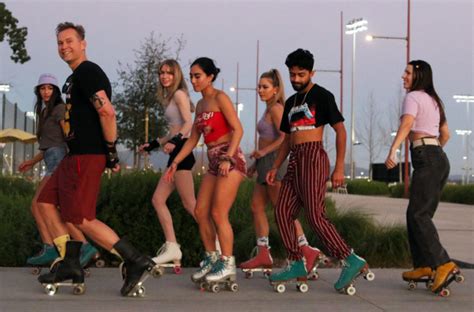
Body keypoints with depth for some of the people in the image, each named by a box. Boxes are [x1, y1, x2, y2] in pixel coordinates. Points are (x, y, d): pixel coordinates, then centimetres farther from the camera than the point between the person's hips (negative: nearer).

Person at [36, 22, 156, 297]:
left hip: (87, 156, -11)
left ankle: (136, 261, -10)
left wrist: (111, 151, -19)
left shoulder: (87, 71, -12)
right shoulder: (77, 76, 21)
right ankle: (71, 265, 13)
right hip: (77, 155, 11)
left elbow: (107, 112, -23)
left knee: (83, 219, -10)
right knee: (47, 202, 13)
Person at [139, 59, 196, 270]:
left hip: (182, 150, -10)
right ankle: (172, 248, 1)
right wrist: (154, 144, 28)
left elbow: (189, 124, -15)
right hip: (176, 153, 10)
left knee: (189, 203, -10)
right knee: (158, 199, 4)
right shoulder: (170, 98, 22)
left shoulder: (179, 94, -4)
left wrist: (175, 141, -31)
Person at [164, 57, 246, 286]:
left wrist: (227, 159, -24)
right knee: (200, 211, 5)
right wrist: (175, 162, 14)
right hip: (214, 162, 8)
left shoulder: (220, 98, -7)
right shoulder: (200, 104, 17)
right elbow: (193, 139, 20)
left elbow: (238, 129, -14)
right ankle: (211, 259, 17)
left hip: (230, 159, -8)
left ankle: (228, 265, -1)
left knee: (218, 213, -11)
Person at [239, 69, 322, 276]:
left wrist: (263, 151, -19)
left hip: (273, 162, -10)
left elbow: (284, 138, -22)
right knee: (256, 207, 8)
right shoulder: (269, 110, 18)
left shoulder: (276, 109, -10)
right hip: (265, 165, 10)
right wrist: (256, 164, 19)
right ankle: (263, 255, 11)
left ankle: (307, 251, -6)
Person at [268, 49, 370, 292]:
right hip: (295, 161, 8)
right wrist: (275, 167, 15)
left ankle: (350, 260, -13)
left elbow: (340, 130, -6)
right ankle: (296, 264, 9)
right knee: (282, 212, 2)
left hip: (313, 157, -8)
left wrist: (339, 167, -13)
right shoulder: (291, 102, 21)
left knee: (315, 215, -16)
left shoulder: (322, 96, -1)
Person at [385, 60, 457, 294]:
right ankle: (423, 265, 9)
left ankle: (443, 264, -23)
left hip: (426, 159, -9)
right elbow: (445, 134, 30)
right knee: (416, 214, 11)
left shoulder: (413, 97, -4)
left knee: (418, 214, -13)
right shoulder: (434, 100, 22)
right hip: (440, 159, 9)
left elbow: (406, 125, -23)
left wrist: (392, 151, -37)